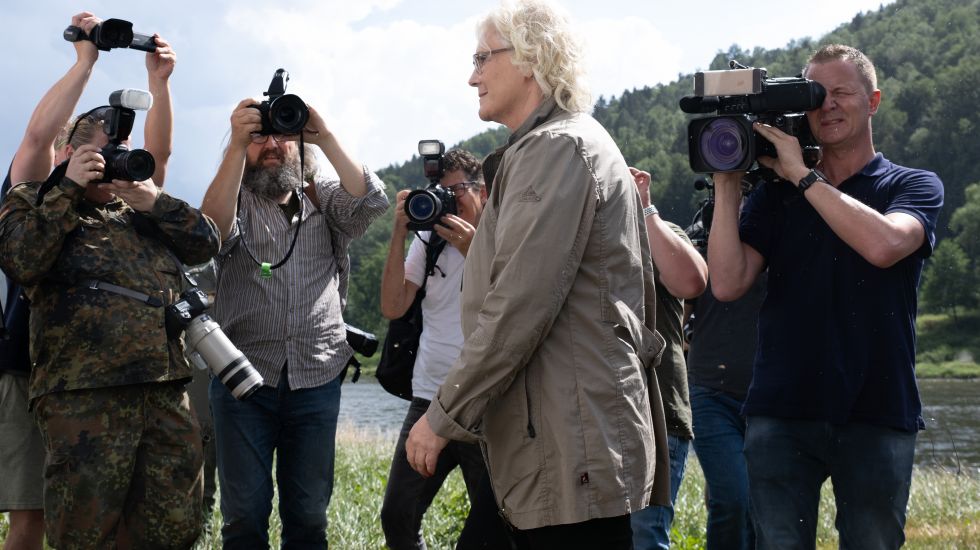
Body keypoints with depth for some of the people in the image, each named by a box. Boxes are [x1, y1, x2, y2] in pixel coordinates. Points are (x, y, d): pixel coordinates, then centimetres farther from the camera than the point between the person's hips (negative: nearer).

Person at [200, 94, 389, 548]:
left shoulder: (324, 200, 13)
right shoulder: (236, 201, 8)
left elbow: (371, 202, -7)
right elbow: (214, 226, -15)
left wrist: (326, 139, -12)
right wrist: (237, 145, -20)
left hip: (316, 379, 2)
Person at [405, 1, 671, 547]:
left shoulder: (557, 147, -11)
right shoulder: (574, 142, 21)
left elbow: (517, 307, -19)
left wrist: (443, 417, -13)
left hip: (574, 448, -10)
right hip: (577, 438, 10)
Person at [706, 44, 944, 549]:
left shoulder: (914, 186, 6)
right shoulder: (776, 195, 11)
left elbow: (883, 245, -18)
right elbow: (728, 284, -3)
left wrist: (803, 174, -14)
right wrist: (727, 182, -7)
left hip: (876, 415, -1)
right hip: (781, 412, 1)